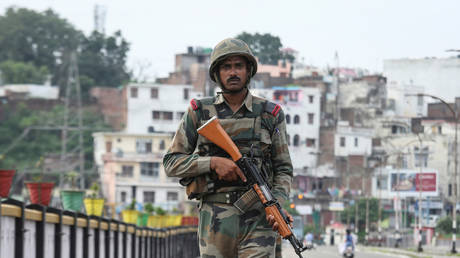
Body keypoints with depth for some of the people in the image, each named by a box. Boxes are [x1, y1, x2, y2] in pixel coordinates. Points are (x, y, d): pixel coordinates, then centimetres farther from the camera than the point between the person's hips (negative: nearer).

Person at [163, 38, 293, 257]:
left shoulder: (270, 114, 9)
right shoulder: (199, 113, 8)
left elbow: (283, 169, 11)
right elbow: (171, 163, 7)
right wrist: (213, 163, -10)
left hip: (258, 217, -1)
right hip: (215, 218, 1)